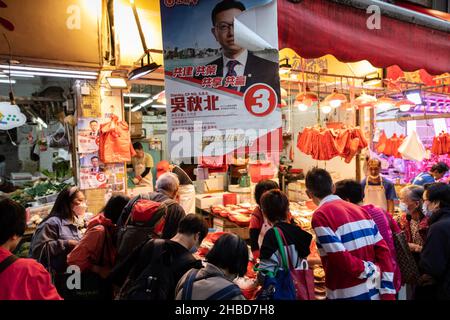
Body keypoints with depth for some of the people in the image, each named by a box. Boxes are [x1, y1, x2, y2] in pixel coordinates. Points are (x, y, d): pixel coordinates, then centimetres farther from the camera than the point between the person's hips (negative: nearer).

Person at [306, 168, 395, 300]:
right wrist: (388, 293, 1)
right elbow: (383, 251, 1)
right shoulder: (359, 209, 5)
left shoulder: (320, 216, -16)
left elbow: (342, 259, -23)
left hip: (348, 294, -6)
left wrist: (370, 271, -8)